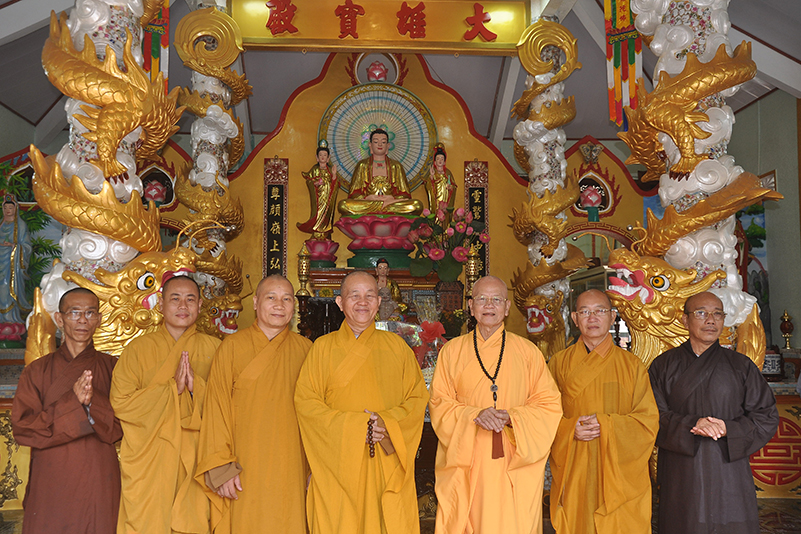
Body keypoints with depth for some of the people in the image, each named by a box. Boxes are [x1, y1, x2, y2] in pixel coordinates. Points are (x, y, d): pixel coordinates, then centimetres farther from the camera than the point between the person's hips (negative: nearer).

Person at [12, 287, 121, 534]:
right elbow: (22, 429, -6)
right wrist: (72, 401, -17)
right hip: (49, 487, 0)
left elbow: (119, 429, -4)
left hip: (99, 486, 0)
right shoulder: (37, 370, 4)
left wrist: (93, 401, -22)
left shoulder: (111, 368, 3)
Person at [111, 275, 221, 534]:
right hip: (148, 465, -1)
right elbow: (119, 402, -5)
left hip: (195, 463, 1)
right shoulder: (139, 348, 4)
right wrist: (172, 388, -13)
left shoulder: (213, 349, 7)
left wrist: (196, 387, -15)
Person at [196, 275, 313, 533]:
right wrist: (221, 468, -8)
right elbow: (217, 407, -1)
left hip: (290, 469, 2)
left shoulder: (304, 349, 6)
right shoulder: (232, 347, 0)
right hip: (244, 470, -2)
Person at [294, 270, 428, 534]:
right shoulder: (323, 347, 5)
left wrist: (387, 423, -12)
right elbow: (305, 401, -2)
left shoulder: (396, 346, 9)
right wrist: (353, 425, -13)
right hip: (337, 463, -1)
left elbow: (417, 397, 6)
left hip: (388, 464, 1)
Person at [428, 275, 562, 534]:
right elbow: (439, 406, 3)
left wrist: (511, 417, -14)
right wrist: (475, 414, -15)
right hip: (465, 466, 0)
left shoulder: (528, 352, 5)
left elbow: (550, 406, 3)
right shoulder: (452, 352, 7)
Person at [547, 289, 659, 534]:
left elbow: (649, 421, 0)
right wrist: (570, 429, -14)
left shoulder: (632, 365, 5)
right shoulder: (559, 363, 6)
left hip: (619, 475, 0)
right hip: (574, 475, 0)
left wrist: (606, 425, -14)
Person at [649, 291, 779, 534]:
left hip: (729, 473, 1)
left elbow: (767, 416, 6)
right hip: (680, 475, -1)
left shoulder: (742, 366, 7)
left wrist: (729, 429, -11)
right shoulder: (664, 365, 5)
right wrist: (691, 425, -18)